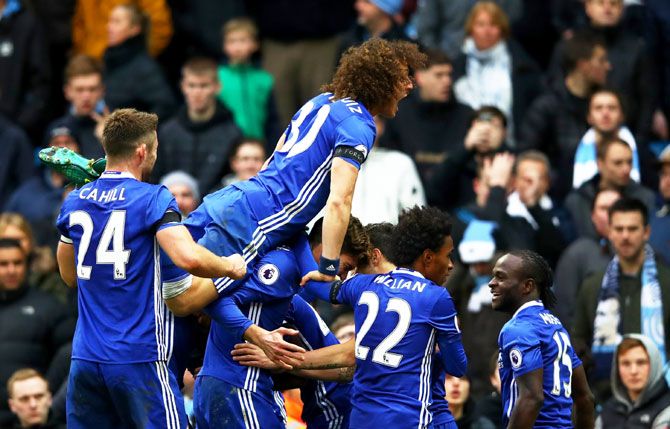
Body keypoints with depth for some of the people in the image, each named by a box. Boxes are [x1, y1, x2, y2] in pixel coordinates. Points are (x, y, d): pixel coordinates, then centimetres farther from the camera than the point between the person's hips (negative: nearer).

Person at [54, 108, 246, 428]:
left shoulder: (74, 201, 10)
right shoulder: (153, 198, -8)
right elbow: (189, 258, -21)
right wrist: (230, 267, -4)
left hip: (85, 355, 6)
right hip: (139, 358, -6)